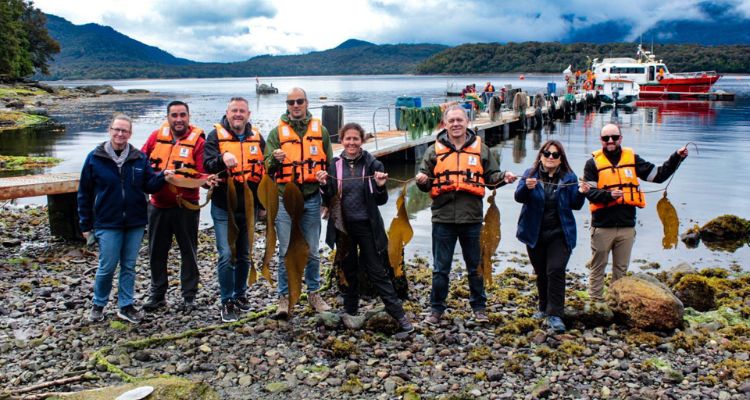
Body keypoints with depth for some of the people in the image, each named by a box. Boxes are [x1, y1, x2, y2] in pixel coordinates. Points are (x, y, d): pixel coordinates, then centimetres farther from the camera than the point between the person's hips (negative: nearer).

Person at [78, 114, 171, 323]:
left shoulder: (140, 158, 3)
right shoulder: (95, 158, -2)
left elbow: (150, 186, 4)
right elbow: (84, 193, 2)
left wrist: (162, 176, -17)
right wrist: (85, 224, 2)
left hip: (135, 223, 2)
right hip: (107, 223, -2)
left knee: (129, 266, 10)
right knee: (107, 267, 0)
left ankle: (125, 306, 21)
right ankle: (98, 305, 21)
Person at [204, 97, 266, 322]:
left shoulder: (256, 138, 8)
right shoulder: (216, 136, -3)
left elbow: (263, 171, 15)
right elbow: (207, 165, -14)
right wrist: (222, 158, -34)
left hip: (248, 207, 4)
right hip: (223, 207, -4)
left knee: (245, 255, 13)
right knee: (226, 255, -8)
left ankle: (240, 294, 29)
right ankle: (227, 302, 3)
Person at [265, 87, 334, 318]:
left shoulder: (320, 130, 7)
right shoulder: (277, 132, 3)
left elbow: (330, 166, 12)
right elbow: (268, 168, 0)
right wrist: (274, 159, -21)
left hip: (311, 199, 2)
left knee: (312, 251, 10)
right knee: (286, 252, 1)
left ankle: (314, 293, 23)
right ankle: (284, 297, 10)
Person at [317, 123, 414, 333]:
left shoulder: (372, 164, -5)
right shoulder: (334, 165, 1)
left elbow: (381, 201, -1)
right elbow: (329, 199, 6)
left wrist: (380, 187, -21)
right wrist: (324, 185, -13)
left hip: (367, 226, -2)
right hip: (343, 226, 2)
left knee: (377, 271, -2)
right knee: (349, 270, 13)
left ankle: (399, 314, 4)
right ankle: (350, 311, 27)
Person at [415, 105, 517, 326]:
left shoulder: (481, 149, 5)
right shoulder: (435, 150, 4)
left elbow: (491, 177, 8)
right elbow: (426, 182, 7)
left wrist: (504, 177, -11)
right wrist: (422, 181, -15)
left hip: (472, 218, 1)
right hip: (443, 218, 0)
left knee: (475, 266, 13)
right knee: (441, 268, 7)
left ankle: (479, 307, 28)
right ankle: (436, 309, 19)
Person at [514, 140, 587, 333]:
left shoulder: (569, 177, 1)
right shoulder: (530, 174, 1)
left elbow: (575, 205, 2)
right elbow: (518, 197, -10)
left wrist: (581, 193, -18)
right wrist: (527, 187, -31)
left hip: (559, 235, -1)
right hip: (535, 234, 2)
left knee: (555, 271, -13)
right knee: (541, 273, 13)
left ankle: (554, 314, -10)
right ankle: (544, 307, 31)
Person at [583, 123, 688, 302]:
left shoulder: (632, 158, 9)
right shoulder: (594, 162, -1)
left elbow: (658, 175, 8)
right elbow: (589, 192, -10)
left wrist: (676, 158, -3)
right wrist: (609, 195, -26)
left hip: (627, 226, 3)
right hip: (602, 226, -3)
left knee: (621, 268, 14)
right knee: (598, 267, 6)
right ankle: (596, 302, 14)